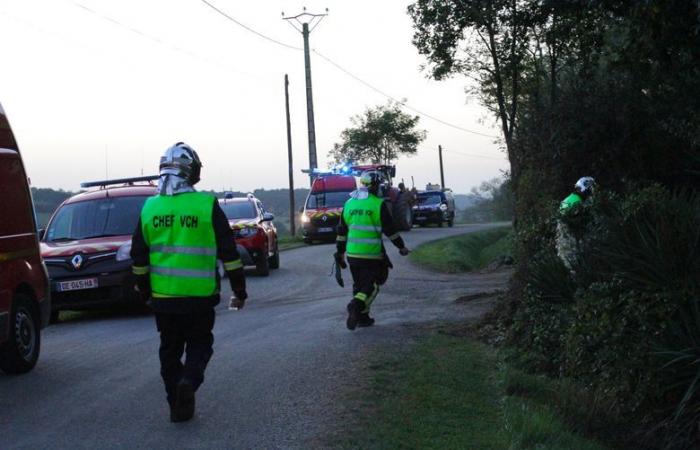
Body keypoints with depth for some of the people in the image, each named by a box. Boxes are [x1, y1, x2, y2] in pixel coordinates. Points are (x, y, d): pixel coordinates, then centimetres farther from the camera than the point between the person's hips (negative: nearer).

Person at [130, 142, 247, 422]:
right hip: (199, 295, -3)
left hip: (163, 296, 3)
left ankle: (177, 405, 16)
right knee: (199, 344, 14)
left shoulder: (150, 208, 2)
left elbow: (138, 257, 8)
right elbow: (229, 253, -6)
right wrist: (239, 291, 3)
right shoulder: (207, 205, -8)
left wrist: (145, 291, 21)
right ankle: (189, 380, -12)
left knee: (170, 349, 15)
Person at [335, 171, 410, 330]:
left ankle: (363, 317, 18)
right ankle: (356, 305, -24)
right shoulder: (378, 204, -7)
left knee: (359, 284, 16)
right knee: (372, 285, 0)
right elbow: (390, 230, -7)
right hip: (371, 254, -5)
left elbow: (341, 231, 15)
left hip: (352, 254, 5)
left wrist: (340, 252, 23)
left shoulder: (349, 204, 10)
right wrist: (401, 246, 5)